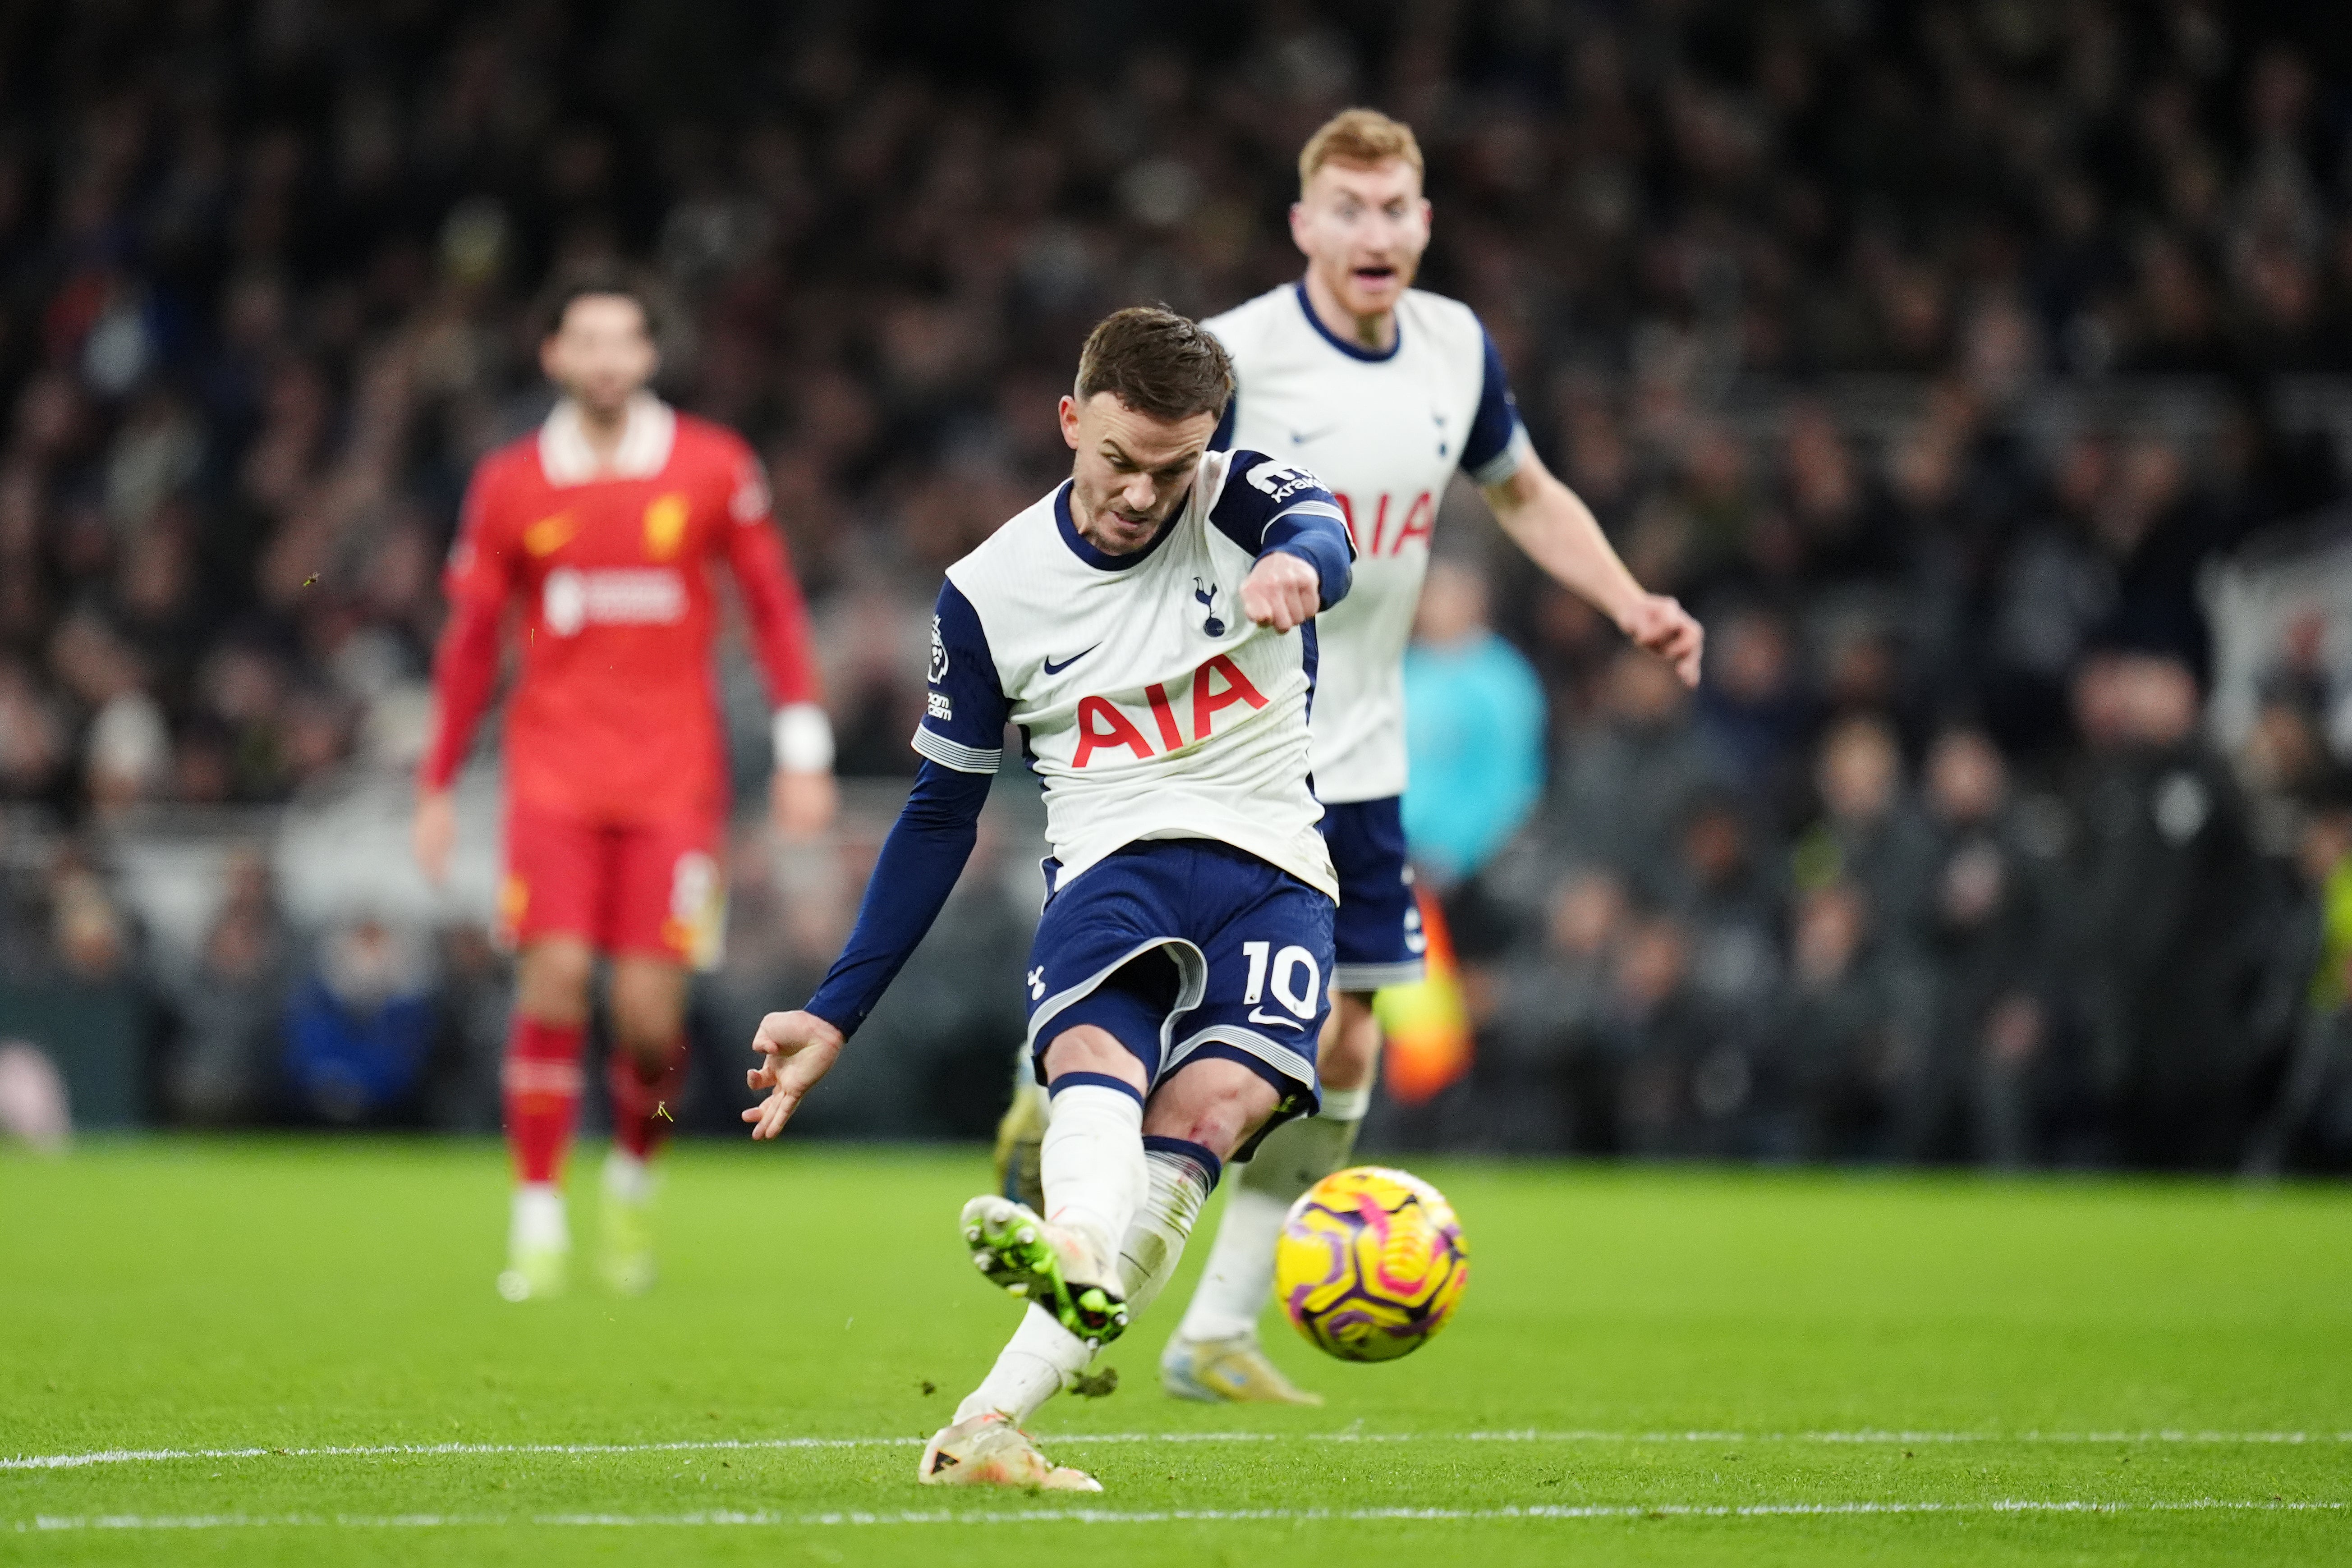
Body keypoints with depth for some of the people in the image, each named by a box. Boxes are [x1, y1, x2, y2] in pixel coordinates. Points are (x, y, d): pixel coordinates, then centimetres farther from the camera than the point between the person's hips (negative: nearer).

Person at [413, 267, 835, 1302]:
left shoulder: (713, 469, 2)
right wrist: (437, 785, 10)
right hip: (555, 770, 0)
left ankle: (635, 1179, 23)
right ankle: (538, 1223, -5)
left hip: (673, 777, 0)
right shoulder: (511, 486, 4)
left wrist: (803, 750, 1)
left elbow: (772, 604, 7)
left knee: (651, 1013, -6)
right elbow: (470, 638, 11)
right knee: (553, 983, -13)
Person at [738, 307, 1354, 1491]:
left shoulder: (1240, 500, 3)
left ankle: (991, 1421, -41)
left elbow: (1319, 530, -23)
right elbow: (940, 814, 13)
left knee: (1215, 1102, -28)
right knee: (1095, 1058, -33)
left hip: (1270, 872, -1)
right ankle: (1077, 1260, -68)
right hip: (1112, 863, 1)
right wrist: (834, 1014, 10)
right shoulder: (992, 593, 6)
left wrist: (1295, 564, -50)